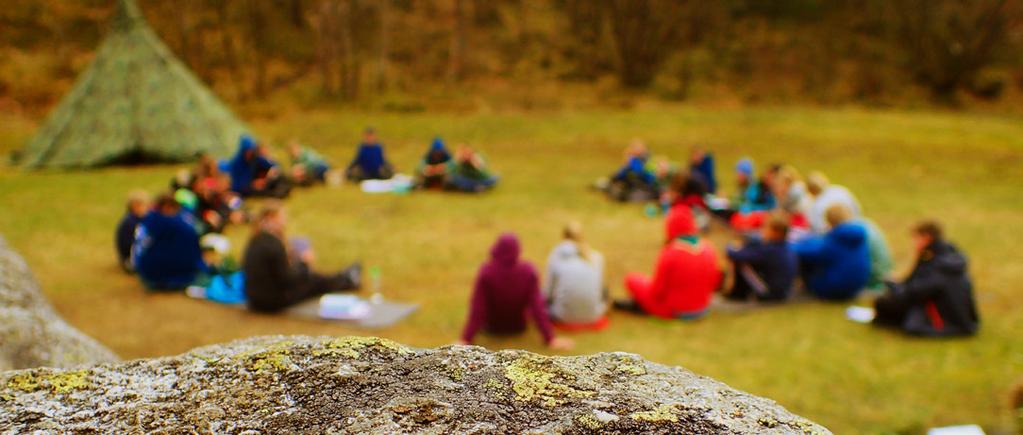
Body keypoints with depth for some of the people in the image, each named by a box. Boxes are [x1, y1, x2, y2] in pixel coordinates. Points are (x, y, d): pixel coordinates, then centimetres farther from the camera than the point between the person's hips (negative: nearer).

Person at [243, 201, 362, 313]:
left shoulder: (257, 240, 0)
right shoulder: (274, 245, -28)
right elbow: (286, 281, -22)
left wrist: (287, 257, 5)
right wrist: (304, 262, -9)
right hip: (272, 302, -8)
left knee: (308, 275, 24)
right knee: (314, 281, 13)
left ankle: (346, 279, 46)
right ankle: (347, 280, 40)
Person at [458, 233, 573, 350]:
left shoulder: (486, 271, -31)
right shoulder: (528, 271, -25)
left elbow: (477, 308, -27)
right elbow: (537, 306, -24)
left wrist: (466, 339, -20)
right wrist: (551, 338, -18)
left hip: (492, 326, -1)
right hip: (519, 327, 1)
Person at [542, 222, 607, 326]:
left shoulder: (555, 256, -5)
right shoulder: (596, 257, -2)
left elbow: (548, 292, 0)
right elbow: (599, 287, 8)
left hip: (564, 316, -1)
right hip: (592, 316, 2)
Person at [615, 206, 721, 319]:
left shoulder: (669, 254, -25)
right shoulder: (709, 248, -9)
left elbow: (658, 290, -17)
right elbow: (714, 281, 2)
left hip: (673, 311, -5)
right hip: (702, 309, 5)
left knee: (632, 279, 9)